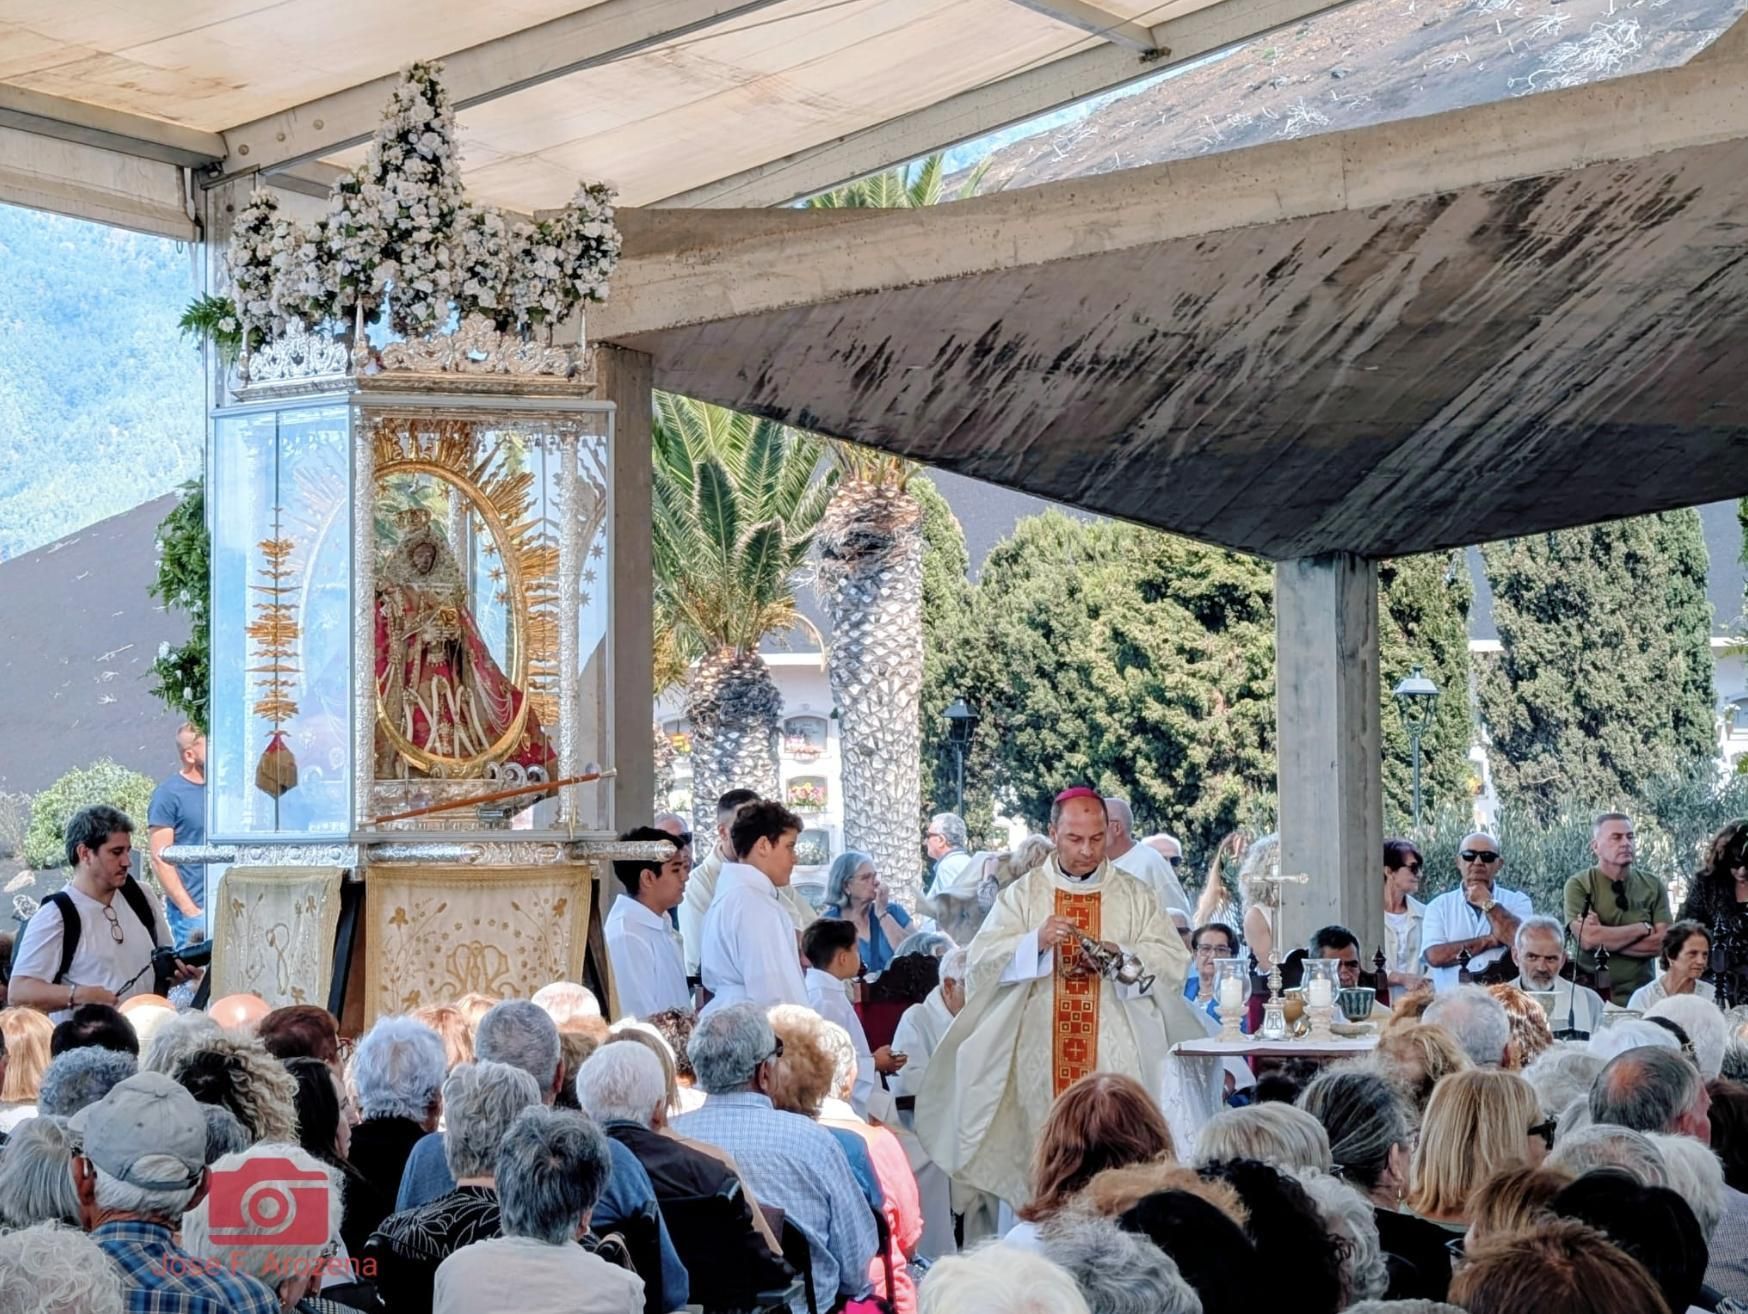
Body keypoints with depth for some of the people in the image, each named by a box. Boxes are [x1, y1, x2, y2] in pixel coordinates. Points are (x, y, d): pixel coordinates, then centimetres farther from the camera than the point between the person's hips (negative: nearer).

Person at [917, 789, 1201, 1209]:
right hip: (1043, 1060, 0)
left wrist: (1122, 954, -13)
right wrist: (1036, 942, -17)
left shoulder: (1135, 895, 12)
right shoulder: (1022, 895, 10)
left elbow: (1173, 960, 4)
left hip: (1118, 1060, 0)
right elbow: (984, 958, 0)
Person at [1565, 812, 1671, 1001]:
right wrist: (1643, 928, -5)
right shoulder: (1579, 886, 0)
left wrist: (1605, 939, -9)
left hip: (1640, 993, 2)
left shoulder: (1653, 886, 8)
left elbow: (1662, 943, -2)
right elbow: (1588, 939, -13)